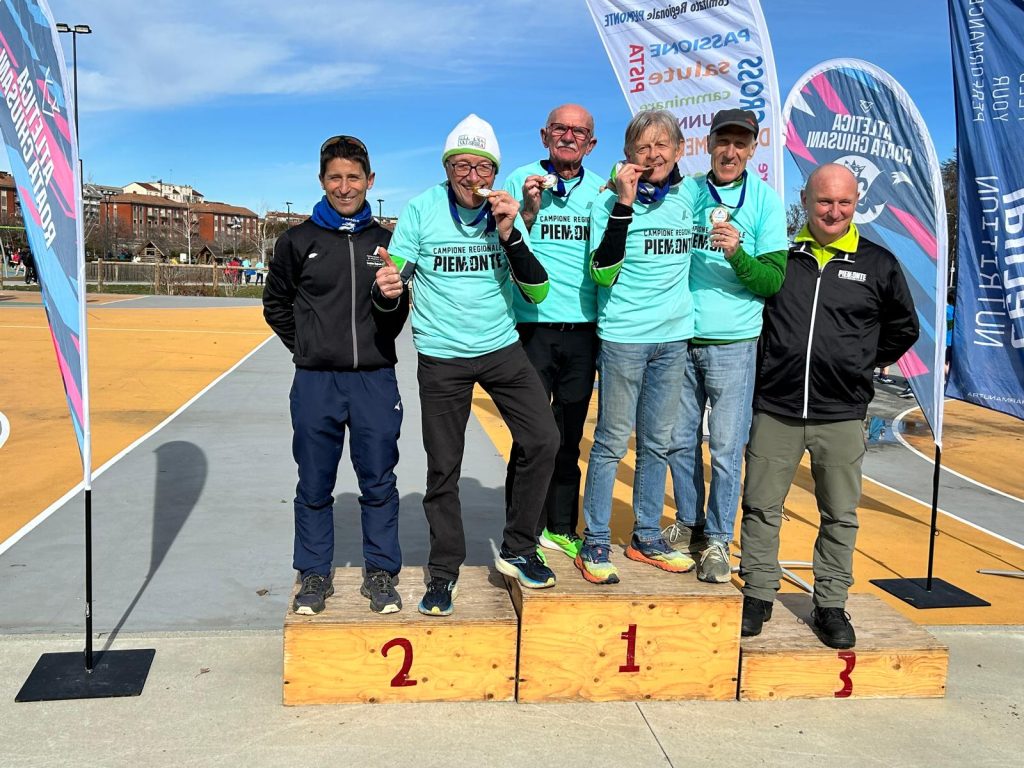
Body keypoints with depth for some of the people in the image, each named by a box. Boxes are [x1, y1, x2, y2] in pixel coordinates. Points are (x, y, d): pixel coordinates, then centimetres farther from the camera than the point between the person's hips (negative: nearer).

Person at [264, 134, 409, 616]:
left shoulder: (385, 242, 7)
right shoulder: (299, 241, 4)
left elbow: (398, 315, 8)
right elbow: (276, 304, 15)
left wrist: (389, 297, -14)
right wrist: (307, 345, 5)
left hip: (375, 381, 1)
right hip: (315, 382, 0)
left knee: (379, 485, 7)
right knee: (314, 488, 8)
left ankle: (381, 574, 19)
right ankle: (314, 575, 21)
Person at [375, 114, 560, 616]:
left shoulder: (507, 214, -1)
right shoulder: (421, 210, -7)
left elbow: (537, 292, -6)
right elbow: (392, 280, -5)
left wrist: (509, 235, -19)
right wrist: (388, 288, -29)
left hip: (502, 349, 2)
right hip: (441, 357, -2)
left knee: (543, 441, -7)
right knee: (443, 468, 4)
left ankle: (517, 550, 13)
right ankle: (443, 572, 22)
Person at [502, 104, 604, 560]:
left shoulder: (600, 189, 10)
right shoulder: (522, 181, 0)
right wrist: (529, 212, -17)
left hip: (583, 325, 4)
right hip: (533, 323, -3)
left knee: (569, 436, 12)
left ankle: (561, 527, 24)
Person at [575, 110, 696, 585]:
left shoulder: (688, 199, 8)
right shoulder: (610, 203, -7)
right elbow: (603, 272, -19)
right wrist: (623, 204, -22)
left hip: (674, 336, 5)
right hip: (624, 336, -5)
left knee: (657, 442, 12)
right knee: (612, 442, -1)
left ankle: (646, 538, 24)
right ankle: (595, 544, 9)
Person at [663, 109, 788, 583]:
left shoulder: (765, 200, -2)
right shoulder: (685, 191, 6)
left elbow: (774, 281, -7)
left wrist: (737, 253, -23)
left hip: (733, 344, -3)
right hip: (680, 337, 3)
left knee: (726, 449, 0)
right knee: (681, 440, 12)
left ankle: (718, 540, 14)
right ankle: (688, 524, 29)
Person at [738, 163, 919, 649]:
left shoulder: (878, 264, 4)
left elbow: (903, 328, 17)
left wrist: (861, 363, 9)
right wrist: (770, 360, 7)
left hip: (842, 415, 0)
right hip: (774, 409, 0)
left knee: (840, 515, 8)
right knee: (761, 506, 6)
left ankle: (831, 605, 22)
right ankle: (758, 595, 21)